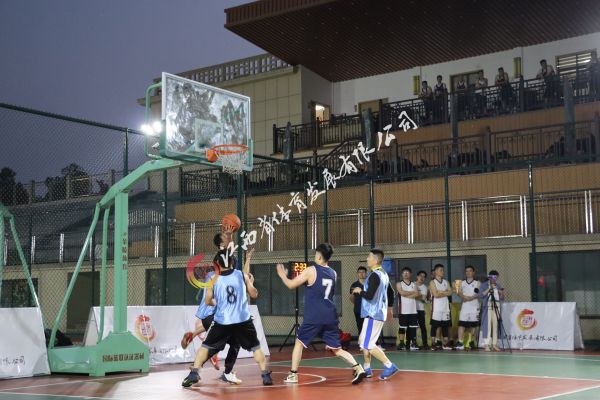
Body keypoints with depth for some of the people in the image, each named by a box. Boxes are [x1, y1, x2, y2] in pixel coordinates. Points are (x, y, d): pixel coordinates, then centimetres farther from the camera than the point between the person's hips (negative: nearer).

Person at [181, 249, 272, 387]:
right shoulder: (242, 275, -1)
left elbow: (208, 301, 4)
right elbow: (254, 294, 7)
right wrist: (251, 282, 25)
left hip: (222, 321, 0)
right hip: (243, 320, 0)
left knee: (205, 346, 16)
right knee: (256, 347, 16)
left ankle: (194, 374, 8)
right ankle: (265, 376, 9)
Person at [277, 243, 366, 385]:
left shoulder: (311, 271, -6)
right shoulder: (333, 274, 12)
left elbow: (291, 285, -3)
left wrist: (282, 274, 17)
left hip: (314, 316, -5)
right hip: (330, 316, 5)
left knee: (299, 343, 13)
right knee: (336, 349, 8)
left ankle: (293, 375, 12)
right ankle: (358, 369, -8)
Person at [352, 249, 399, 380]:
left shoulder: (374, 275, -18)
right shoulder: (384, 274, 11)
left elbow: (369, 296, -26)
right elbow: (391, 293, 21)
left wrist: (360, 291, -7)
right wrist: (387, 307, 32)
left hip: (373, 315, -10)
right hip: (377, 313, 10)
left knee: (367, 344, -8)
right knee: (363, 341, 17)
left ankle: (390, 366, -9)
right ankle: (367, 369, 22)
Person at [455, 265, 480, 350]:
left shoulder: (477, 283, 6)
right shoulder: (462, 283, 15)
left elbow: (480, 294, -4)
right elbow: (459, 292, 7)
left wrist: (472, 297, -18)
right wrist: (463, 296, -14)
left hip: (474, 307, -2)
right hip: (465, 306, 2)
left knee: (473, 325, 1)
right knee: (461, 324, -8)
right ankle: (460, 343, -10)